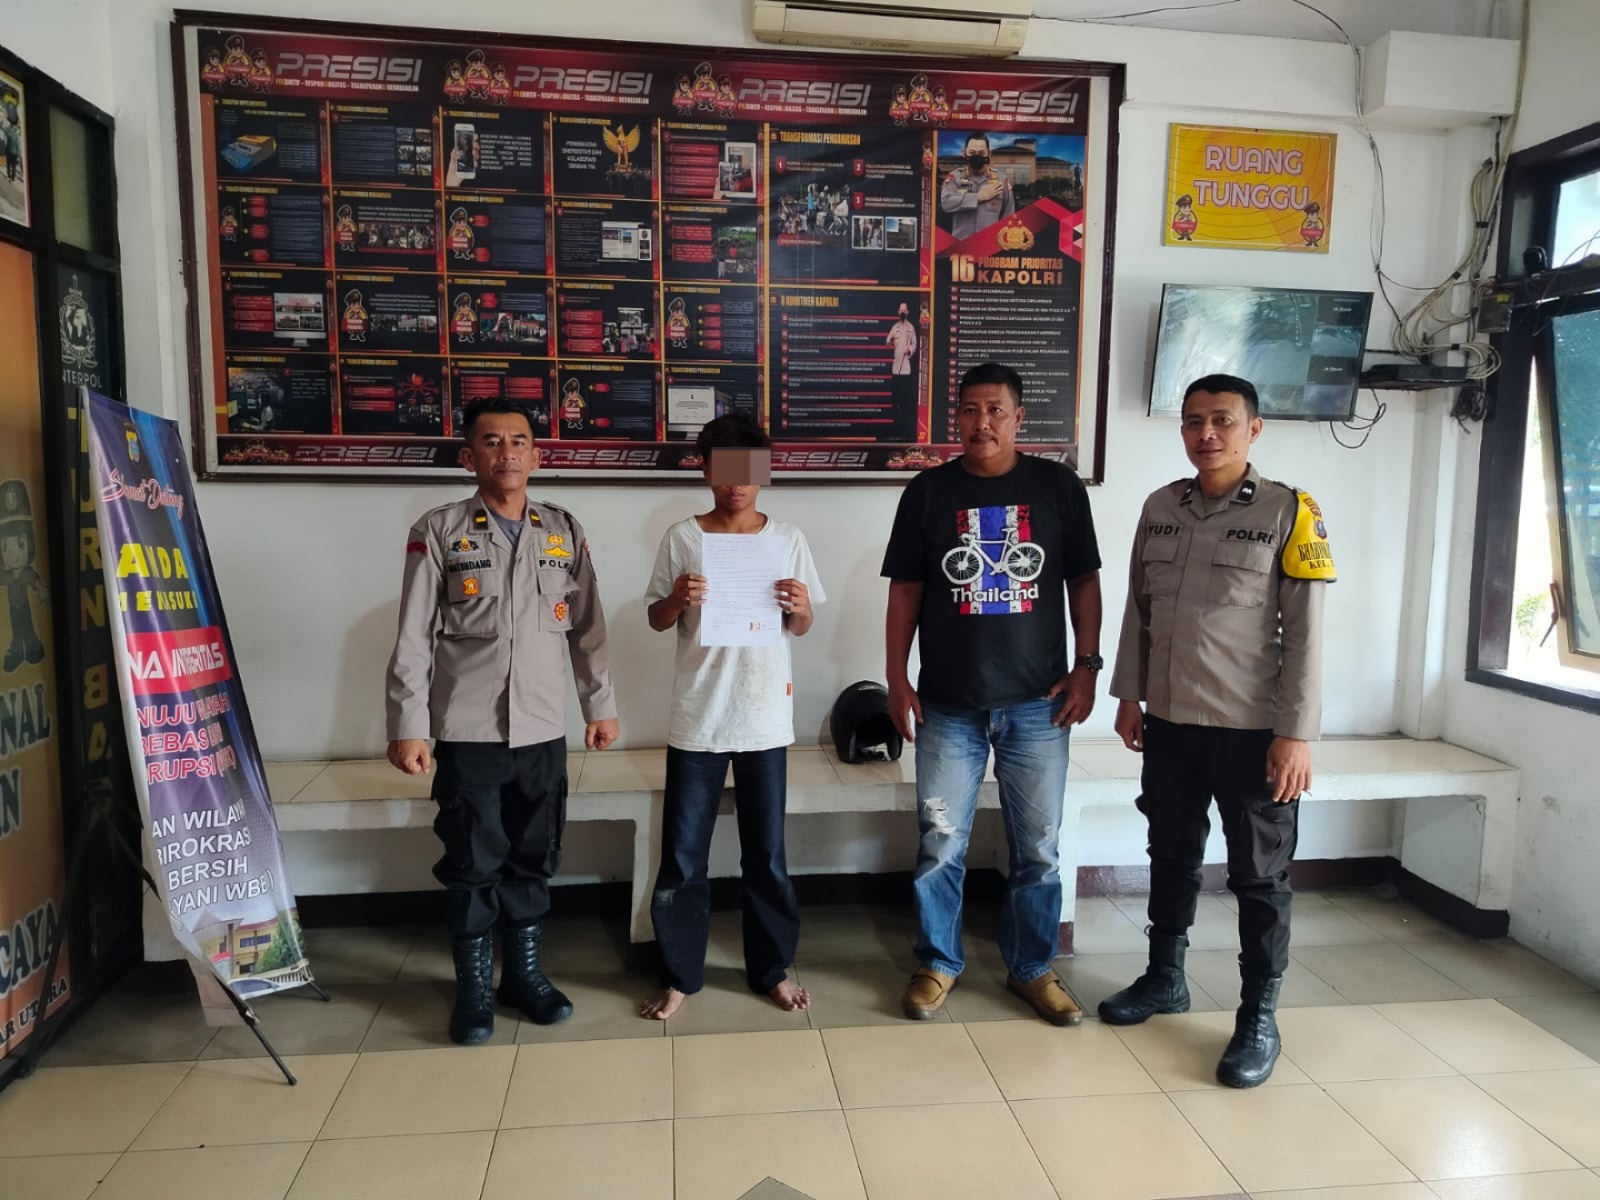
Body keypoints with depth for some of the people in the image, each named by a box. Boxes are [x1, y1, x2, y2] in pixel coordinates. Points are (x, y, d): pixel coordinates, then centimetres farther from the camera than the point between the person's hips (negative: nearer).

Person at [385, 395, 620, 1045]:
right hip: (468, 732, -2)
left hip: (543, 730, 3)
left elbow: (587, 629, 9)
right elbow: (413, 638, -5)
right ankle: (473, 988, 24)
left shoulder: (565, 531, 5)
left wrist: (601, 705, 8)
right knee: (472, 863, 7)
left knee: (534, 857, 13)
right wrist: (408, 726, -9)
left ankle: (524, 973, 30)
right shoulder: (439, 530, -3)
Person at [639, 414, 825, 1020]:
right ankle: (679, 974, 23)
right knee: (682, 856, 6)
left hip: (766, 719, 1)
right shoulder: (681, 537, -1)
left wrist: (800, 608, -14)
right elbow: (656, 621, 4)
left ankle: (772, 969, 28)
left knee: (766, 855, 10)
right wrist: (676, 599, -18)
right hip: (697, 719, 0)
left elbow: (802, 628, 8)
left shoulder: (788, 539, 3)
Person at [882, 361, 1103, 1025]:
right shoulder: (928, 491, 1)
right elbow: (905, 590, 3)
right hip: (949, 704, 0)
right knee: (940, 845, 7)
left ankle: (1032, 968, 29)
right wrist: (897, 679, -1)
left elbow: (1083, 580, 7)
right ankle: (939, 963, 27)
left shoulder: (1058, 486, 2)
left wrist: (1087, 665, -1)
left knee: (1039, 847, 10)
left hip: (1037, 702, 1)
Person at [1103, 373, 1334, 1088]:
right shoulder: (1160, 508, 5)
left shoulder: (1289, 512, -8)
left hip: (1253, 729, -4)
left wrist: (1296, 733, -13)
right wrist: (1129, 694, 9)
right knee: (1172, 857, 18)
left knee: (1259, 875, 7)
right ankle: (1165, 978, 36)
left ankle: (1258, 1019, 21)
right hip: (1169, 722, 5)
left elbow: (1305, 632, -10)